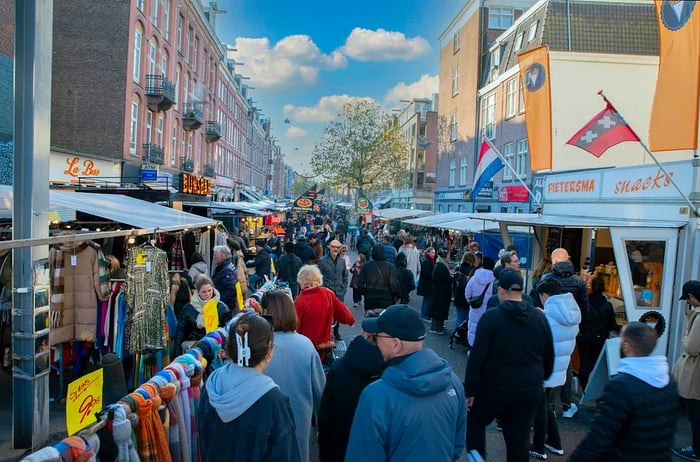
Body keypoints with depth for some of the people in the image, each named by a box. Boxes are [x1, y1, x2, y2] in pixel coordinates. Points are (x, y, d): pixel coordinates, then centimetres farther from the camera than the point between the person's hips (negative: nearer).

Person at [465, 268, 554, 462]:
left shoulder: (491, 317, -14)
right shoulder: (539, 317, 1)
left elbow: (477, 357, -15)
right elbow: (549, 355, 11)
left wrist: (469, 390, -7)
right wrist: (540, 380, 27)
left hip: (495, 389, -4)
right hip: (530, 391, 4)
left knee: (474, 422, 20)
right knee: (519, 440, 13)